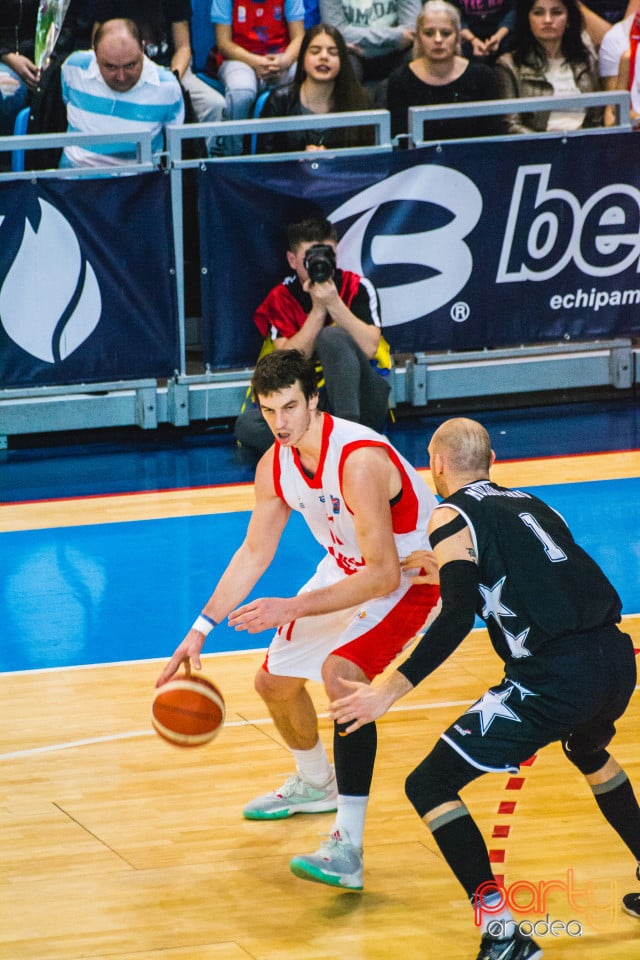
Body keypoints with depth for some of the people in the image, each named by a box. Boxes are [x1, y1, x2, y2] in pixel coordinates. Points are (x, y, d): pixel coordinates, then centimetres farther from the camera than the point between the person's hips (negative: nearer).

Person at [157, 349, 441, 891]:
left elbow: (384, 576, -35)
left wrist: (293, 609, -39)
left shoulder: (359, 460, -35)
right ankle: (316, 786, 49)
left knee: (341, 671, -32)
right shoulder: (276, 465, -9)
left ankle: (348, 850, -32)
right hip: (347, 570, 9)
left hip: (410, 575, -9)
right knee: (275, 681, 16)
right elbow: (254, 554, 6)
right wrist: (202, 628, -1)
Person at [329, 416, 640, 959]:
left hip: (556, 680, -7)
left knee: (429, 787, 1)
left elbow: (459, 617, -12)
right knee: (590, 752, 41)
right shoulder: (527, 503, 22)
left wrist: (390, 693, -13)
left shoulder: (452, 518, 2)